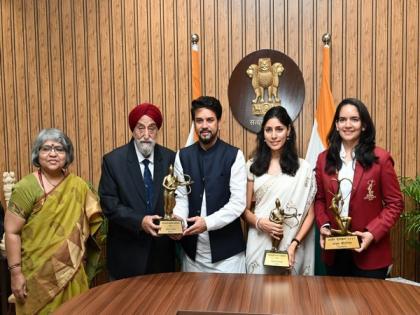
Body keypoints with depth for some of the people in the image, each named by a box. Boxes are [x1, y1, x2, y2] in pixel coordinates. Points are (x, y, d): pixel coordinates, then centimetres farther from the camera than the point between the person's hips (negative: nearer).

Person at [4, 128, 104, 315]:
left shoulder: (79, 186, 0)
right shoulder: (26, 188, -10)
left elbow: (93, 222, 6)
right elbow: (12, 232, -10)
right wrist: (15, 273, -13)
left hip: (72, 273, 3)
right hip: (37, 276, -3)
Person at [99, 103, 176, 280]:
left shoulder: (170, 158, 0)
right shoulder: (113, 160, -5)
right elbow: (109, 204, -8)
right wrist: (140, 221, -21)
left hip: (162, 250, 2)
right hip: (127, 252, -2)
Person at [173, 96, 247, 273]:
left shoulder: (234, 155, -6)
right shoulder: (183, 156, 4)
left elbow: (238, 202, -11)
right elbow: (181, 197, 5)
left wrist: (208, 223, -21)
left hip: (226, 248, -3)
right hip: (192, 249, 3)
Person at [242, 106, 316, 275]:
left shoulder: (303, 168, 1)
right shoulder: (252, 166, 4)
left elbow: (310, 214, 2)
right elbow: (244, 209, 6)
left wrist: (294, 244, -10)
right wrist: (259, 223, -13)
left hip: (291, 246, 0)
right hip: (259, 244, 1)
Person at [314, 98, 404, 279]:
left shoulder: (380, 158, -6)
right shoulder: (324, 159, 4)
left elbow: (395, 203, -5)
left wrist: (372, 233, -17)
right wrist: (323, 225, -8)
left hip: (370, 252, -3)